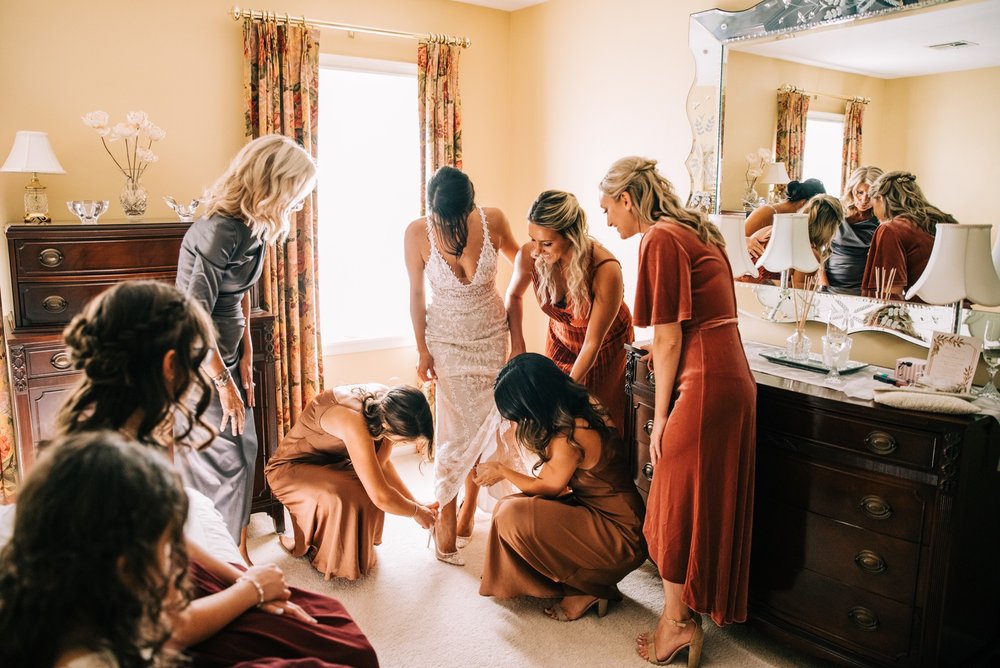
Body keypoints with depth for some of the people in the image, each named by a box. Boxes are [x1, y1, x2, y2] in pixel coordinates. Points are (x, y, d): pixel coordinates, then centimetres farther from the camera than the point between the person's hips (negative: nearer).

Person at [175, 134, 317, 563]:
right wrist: (224, 382, -16)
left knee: (242, 452, 16)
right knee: (224, 463, 1)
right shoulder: (221, 232, -26)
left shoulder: (252, 228, 1)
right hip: (199, 362, -9)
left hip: (225, 355, 9)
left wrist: (245, 356, 7)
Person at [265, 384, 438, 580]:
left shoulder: (387, 404, -18)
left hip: (331, 461, 7)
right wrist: (417, 512, -20)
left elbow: (382, 463, -3)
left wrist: (416, 503, -6)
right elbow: (381, 496, -38)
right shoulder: (354, 421, -40)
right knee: (342, 499, -32)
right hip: (292, 468, -7)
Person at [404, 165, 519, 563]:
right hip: (446, 340, -2)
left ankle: (468, 510, 27)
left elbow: (518, 258, 4)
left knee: (483, 425, 7)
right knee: (454, 432, -5)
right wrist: (423, 350, -5)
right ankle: (446, 520, 11)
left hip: (491, 336, 2)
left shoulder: (493, 221, -17)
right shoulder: (417, 233, -19)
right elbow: (416, 293, -8)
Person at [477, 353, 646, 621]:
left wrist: (501, 471, 5)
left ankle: (583, 591, 1)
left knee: (512, 515, -19)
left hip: (621, 537, -9)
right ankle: (592, 583, 9)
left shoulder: (568, 439, -27)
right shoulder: (584, 405, 0)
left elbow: (549, 488, -8)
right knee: (510, 506, 2)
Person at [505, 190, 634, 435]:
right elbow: (514, 295, -1)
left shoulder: (605, 271, -36)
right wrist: (517, 347, -9)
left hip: (607, 348, -3)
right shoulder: (529, 256, -26)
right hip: (561, 341, 3)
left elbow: (593, 342, -25)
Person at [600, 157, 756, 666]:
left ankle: (678, 621, 18)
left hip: (704, 385, -10)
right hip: (730, 378, 10)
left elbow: (668, 341, -13)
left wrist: (660, 417, -7)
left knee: (679, 505, 4)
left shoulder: (660, 239, -11)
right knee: (706, 501, 16)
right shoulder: (691, 231, 17)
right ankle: (686, 612, 29)